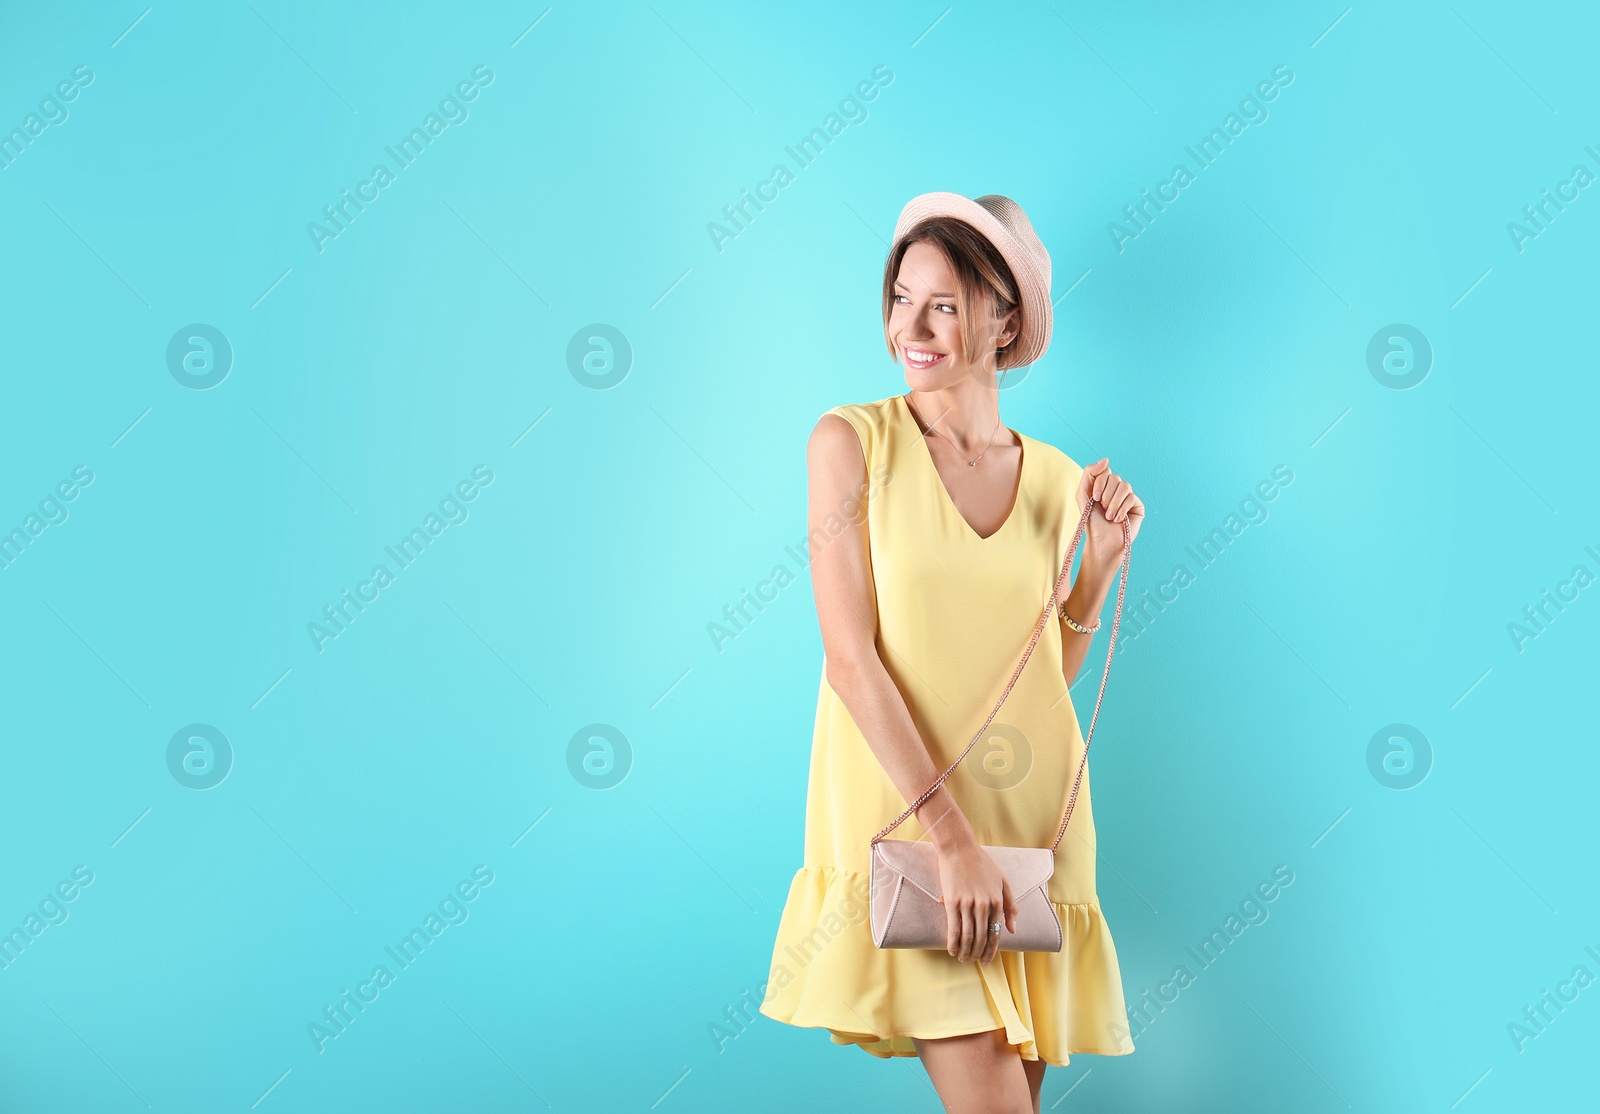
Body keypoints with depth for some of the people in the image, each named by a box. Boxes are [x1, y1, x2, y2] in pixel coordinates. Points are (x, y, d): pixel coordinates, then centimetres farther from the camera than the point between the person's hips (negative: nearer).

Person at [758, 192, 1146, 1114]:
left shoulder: (1058, 478, 8)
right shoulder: (852, 440, -2)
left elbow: (1049, 680, 12)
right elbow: (852, 658, -10)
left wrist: (1104, 561, 0)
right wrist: (952, 835, -16)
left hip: (1032, 827, 4)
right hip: (902, 817, -4)